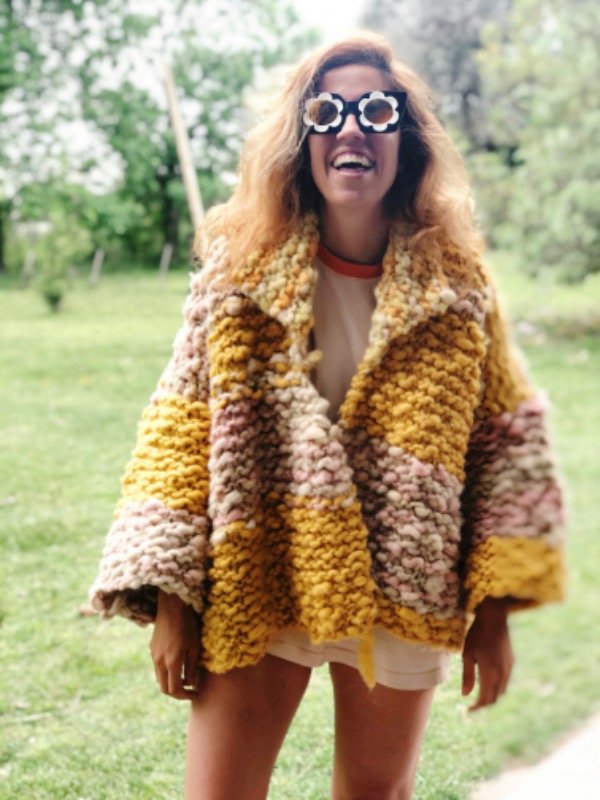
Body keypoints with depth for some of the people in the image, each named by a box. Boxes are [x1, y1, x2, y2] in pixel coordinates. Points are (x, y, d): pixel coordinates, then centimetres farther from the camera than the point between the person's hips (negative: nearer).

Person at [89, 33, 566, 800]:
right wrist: (170, 601, -8)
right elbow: (178, 437, -4)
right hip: (253, 592, -1)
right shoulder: (240, 270, -5)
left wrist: (494, 606, -1)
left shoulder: (457, 283, -3)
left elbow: (505, 443, 1)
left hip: (402, 600, 1)